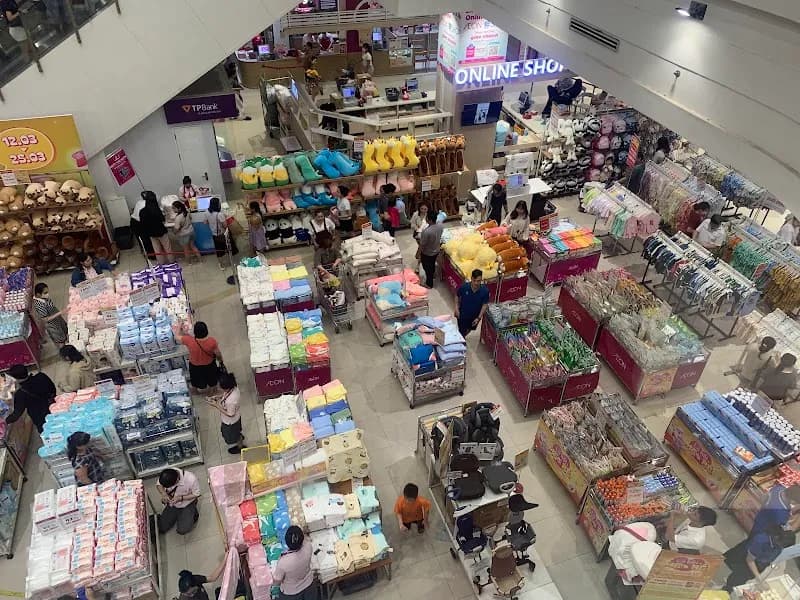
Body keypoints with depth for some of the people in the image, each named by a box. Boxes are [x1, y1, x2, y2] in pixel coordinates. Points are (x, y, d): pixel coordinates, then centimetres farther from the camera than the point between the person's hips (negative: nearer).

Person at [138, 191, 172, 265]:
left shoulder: (142, 212, -14)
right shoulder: (156, 210, -28)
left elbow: (141, 223, -4)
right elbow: (162, 219, -15)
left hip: (151, 233, 4)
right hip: (161, 231, -4)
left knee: (157, 250, 19)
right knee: (167, 247, 17)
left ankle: (162, 263, 33)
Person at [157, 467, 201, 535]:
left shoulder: (191, 479, -36)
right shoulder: (165, 476, -27)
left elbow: (196, 494, -18)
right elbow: (159, 485, -4)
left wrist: (180, 498, -29)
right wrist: (164, 494, -23)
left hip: (187, 504, -4)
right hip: (172, 503, 4)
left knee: (182, 530, -17)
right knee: (161, 529, 0)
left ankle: (193, 514, 10)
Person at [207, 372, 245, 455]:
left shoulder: (230, 401, -46)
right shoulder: (233, 388, -22)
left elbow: (230, 414, -28)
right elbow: (225, 394, 2)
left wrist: (216, 405, -27)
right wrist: (217, 397, -10)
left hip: (231, 421, -7)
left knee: (232, 434, 24)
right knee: (236, 430, 36)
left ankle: (240, 447, 51)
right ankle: (239, 437, 66)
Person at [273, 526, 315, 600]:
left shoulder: (283, 562, -40)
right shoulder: (308, 547, -32)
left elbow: (277, 581, -21)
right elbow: (305, 540, -5)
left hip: (290, 593, -3)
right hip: (308, 585, 3)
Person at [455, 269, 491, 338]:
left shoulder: (485, 291, -25)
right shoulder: (464, 287, -24)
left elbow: (485, 304, -15)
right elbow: (457, 296, -5)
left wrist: (479, 318, -17)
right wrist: (457, 308, -11)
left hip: (475, 316, 2)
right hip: (462, 314, -2)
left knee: (469, 329, 28)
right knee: (462, 331, 10)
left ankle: (463, 336, 60)